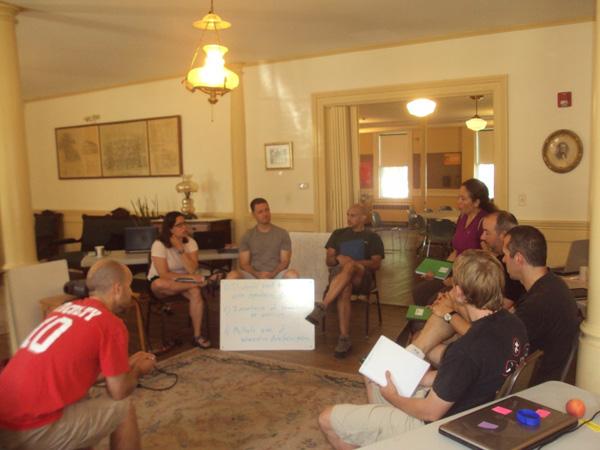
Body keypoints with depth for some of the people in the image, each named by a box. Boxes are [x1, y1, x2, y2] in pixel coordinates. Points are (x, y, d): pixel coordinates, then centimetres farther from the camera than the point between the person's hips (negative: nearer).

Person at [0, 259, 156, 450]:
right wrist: (138, 370, 16)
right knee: (123, 409, 6)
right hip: (32, 430, -8)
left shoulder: (67, 307, 13)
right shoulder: (112, 325, -11)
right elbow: (118, 392, -3)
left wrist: (127, 363, 28)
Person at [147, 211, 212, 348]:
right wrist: (191, 278, -24)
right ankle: (198, 283, -21)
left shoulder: (190, 242, -6)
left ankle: (197, 336, -21)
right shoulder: (159, 245, -17)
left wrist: (180, 249, -24)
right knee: (159, 284, -40)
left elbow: (192, 270, -17)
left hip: (183, 281, 3)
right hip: (162, 284, -3)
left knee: (196, 292, -32)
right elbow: (164, 275, -22)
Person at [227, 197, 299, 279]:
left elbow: (285, 261, 2)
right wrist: (257, 274, -17)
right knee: (232, 276, -30)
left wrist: (272, 274, -17)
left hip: (276, 275, 0)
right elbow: (244, 264, 3)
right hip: (254, 275, 1)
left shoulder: (282, 234, 7)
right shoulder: (248, 236, 8)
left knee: (293, 274, -34)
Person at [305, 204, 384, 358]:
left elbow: (376, 264, 2)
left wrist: (353, 262, -13)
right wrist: (338, 259, -9)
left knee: (349, 267, -39)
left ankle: (322, 307, -45)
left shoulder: (372, 237, 16)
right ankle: (344, 338, -41)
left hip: (362, 278, -1)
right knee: (345, 288, -38)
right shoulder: (338, 234, 24)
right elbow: (328, 260, 16)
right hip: (338, 273, 2)